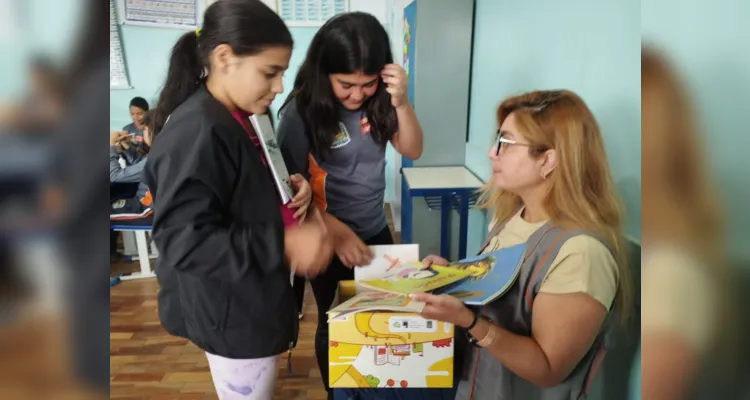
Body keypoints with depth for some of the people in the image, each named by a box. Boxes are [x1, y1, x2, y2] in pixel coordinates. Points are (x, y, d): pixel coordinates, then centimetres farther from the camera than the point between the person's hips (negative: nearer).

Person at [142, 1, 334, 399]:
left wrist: (292, 190, -2)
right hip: (230, 314, -10)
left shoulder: (240, 120, 5)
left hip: (253, 302, 10)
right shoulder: (195, 134, -26)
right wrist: (284, 245, -32)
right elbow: (183, 242, -30)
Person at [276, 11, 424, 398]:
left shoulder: (378, 100, -7)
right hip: (329, 239, -4)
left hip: (376, 232, 4)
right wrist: (337, 231, -29)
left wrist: (400, 102, -22)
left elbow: (412, 150, -5)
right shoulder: (302, 112, -19)